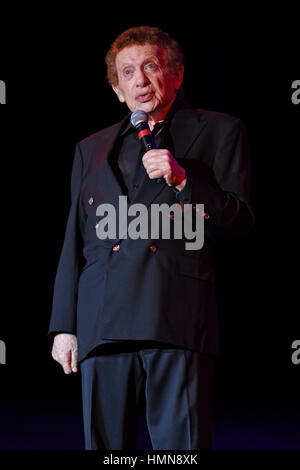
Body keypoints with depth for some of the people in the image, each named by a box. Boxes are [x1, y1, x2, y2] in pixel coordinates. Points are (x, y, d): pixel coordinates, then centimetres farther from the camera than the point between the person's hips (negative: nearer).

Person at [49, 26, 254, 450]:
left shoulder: (219, 132, 13)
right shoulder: (91, 149, 23)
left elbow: (240, 221, 6)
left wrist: (182, 179, -9)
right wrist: (64, 326, 14)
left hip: (179, 320, -3)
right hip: (103, 327, 4)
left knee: (181, 447, -9)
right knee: (104, 445, 1)